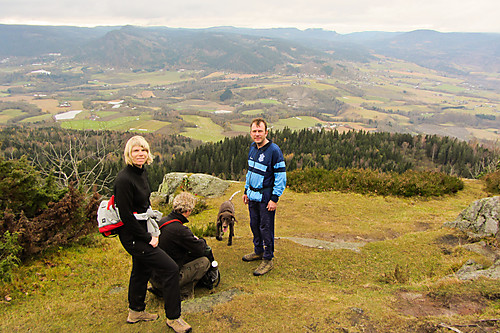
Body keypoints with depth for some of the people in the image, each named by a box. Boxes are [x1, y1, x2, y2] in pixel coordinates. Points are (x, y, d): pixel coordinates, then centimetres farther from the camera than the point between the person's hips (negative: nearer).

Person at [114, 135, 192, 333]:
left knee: (142, 269, 24)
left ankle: (136, 311, 45)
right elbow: (126, 216, -23)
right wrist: (148, 238, -18)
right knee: (170, 269, -8)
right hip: (132, 236, -9)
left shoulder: (142, 172, 4)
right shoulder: (124, 179, -23)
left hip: (141, 231, 10)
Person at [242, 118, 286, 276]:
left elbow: (281, 176, -15)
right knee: (254, 224, 19)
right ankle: (258, 251, 37)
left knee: (266, 228, 1)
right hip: (252, 195, 8)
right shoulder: (252, 147, 7)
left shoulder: (274, 150, -17)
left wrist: (274, 198, -17)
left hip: (265, 197, -7)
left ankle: (268, 259, 14)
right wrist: (246, 190, 18)